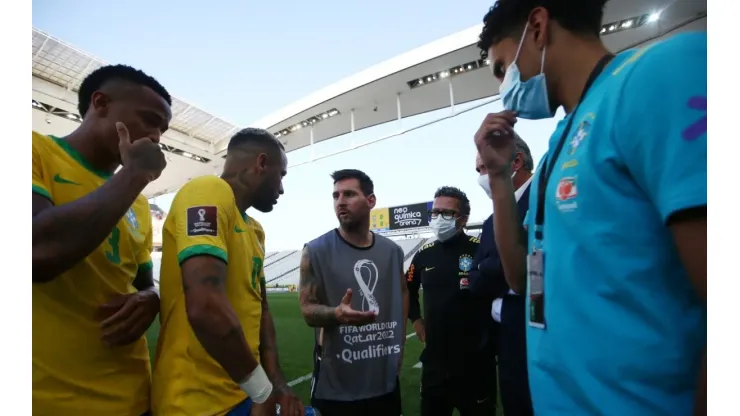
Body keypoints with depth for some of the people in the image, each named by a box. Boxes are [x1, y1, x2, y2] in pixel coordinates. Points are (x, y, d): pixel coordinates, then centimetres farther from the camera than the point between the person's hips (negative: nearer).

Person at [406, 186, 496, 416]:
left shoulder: (481, 250, -14)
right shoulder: (424, 254, 4)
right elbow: (408, 289, 21)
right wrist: (416, 320, 13)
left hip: (476, 362, -4)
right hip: (434, 362, 5)